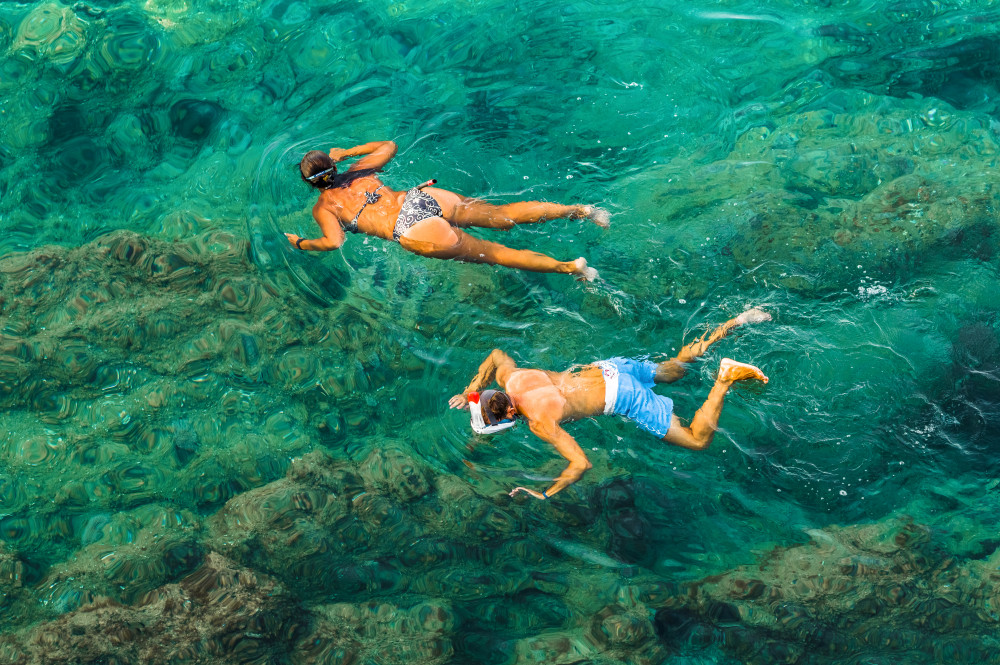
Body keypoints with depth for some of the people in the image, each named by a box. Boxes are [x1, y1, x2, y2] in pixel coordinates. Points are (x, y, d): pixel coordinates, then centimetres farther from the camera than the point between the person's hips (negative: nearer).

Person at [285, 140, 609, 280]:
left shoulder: (323, 207, 7)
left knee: (493, 253, -6)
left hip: (416, 231, -6)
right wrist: (346, 153, 42)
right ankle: (578, 210, -3)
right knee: (502, 216, 10)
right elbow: (388, 145, 38)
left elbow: (333, 242, -10)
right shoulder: (357, 174, 24)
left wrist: (299, 242, 7)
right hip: (424, 197, 6)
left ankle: (569, 267, -17)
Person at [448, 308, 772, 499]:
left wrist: (543, 495, -27)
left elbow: (582, 463, -32)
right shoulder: (510, 378, -7)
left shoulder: (541, 422, -29)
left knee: (699, 441, -3)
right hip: (610, 369, 8)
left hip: (622, 397, -8)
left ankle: (724, 379, -3)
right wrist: (471, 391, 15)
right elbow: (497, 354, 18)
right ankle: (735, 323, 32)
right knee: (673, 370, 34)